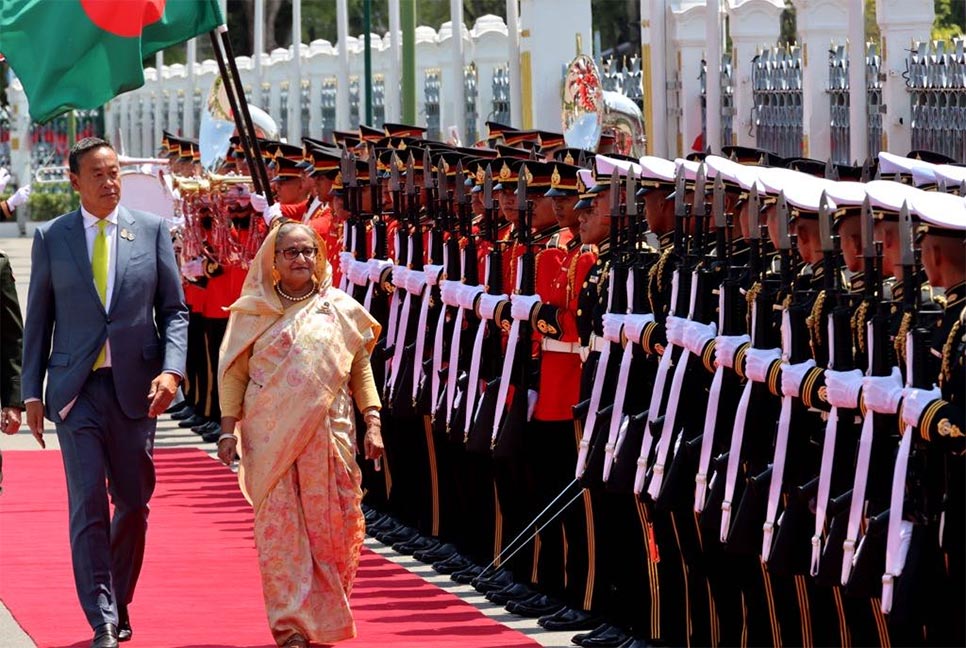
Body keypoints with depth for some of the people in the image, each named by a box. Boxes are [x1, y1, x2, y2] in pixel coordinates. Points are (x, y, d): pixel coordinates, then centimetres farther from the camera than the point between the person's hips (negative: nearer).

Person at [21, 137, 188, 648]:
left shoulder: (152, 231, 5)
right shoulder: (51, 237, 5)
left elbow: (174, 309, 5)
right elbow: (38, 320, 8)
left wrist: (171, 370, -9)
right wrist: (32, 393, 3)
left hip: (135, 386, 1)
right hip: (77, 388, -1)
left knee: (134, 502, 7)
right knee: (88, 504, -8)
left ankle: (118, 602, 26)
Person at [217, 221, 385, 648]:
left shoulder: (340, 309, 7)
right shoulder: (254, 312, 6)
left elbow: (361, 370, 11)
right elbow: (234, 373, 7)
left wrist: (372, 424, 3)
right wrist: (229, 430, -1)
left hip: (327, 436, 1)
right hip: (270, 438, 0)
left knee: (328, 528, 1)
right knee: (279, 530, -4)